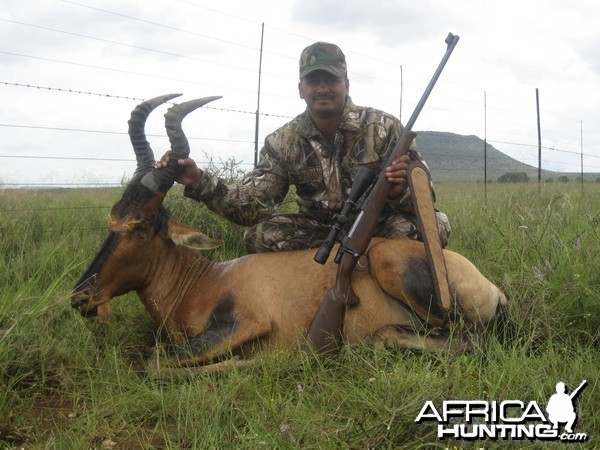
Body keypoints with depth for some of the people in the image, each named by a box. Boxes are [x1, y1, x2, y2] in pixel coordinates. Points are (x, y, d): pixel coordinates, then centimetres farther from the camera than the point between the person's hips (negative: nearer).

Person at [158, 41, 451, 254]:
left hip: (381, 230, -1)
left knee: (434, 223, -28)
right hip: (321, 234, 1)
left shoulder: (385, 128, -13)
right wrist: (199, 182, -32)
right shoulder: (282, 143, -7)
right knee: (259, 234, -23)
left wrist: (399, 192, -37)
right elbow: (251, 207, -16)